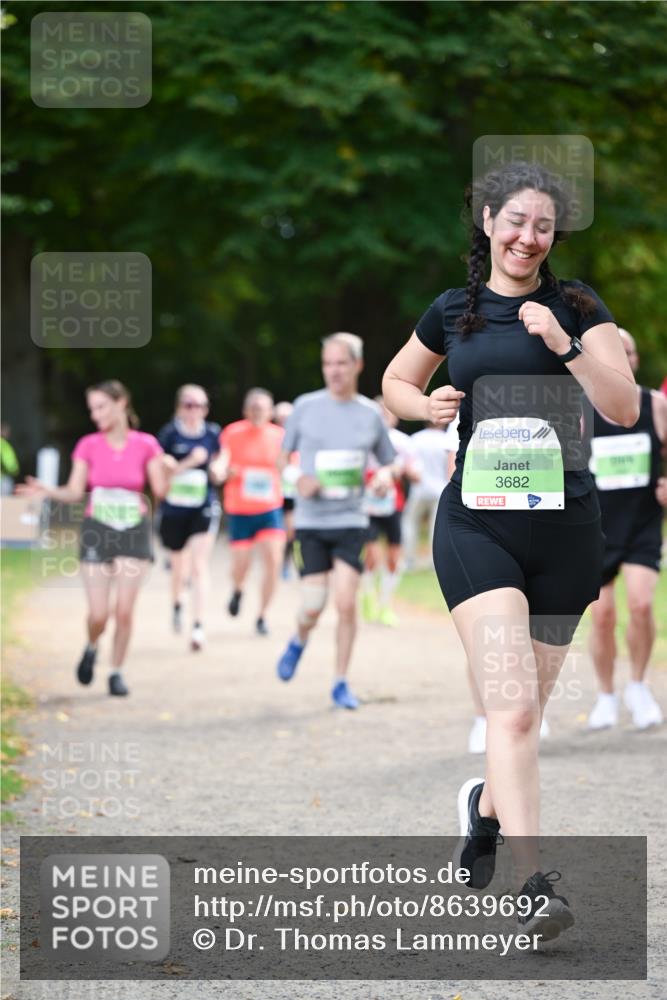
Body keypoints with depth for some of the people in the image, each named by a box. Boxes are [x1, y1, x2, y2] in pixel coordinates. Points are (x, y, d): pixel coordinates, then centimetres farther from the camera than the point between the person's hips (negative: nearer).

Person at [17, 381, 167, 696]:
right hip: (97, 531, 0)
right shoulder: (88, 446, -2)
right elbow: (75, 492, -3)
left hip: (134, 531, 0)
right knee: (99, 614, -5)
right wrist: (47, 491, -21)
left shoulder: (146, 445, -4)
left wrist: (165, 470, -27)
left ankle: (116, 672, 11)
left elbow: (160, 490, -6)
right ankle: (91, 648, 28)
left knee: (124, 610, -6)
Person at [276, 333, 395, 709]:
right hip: (311, 521, 0)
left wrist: (385, 476, -8)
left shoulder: (370, 414, 3)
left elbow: (388, 462, 15)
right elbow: (282, 457, 9)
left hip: (351, 521, 0)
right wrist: (298, 482, -11)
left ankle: (341, 683, 4)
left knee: (346, 603, -9)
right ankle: (299, 641, 31)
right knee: (313, 607, -4)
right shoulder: (306, 407, 0)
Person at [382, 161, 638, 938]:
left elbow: (624, 408, -3)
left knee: (524, 711, 12)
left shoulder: (577, 306, 5)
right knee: (512, 707, -17)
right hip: (477, 524, -1)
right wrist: (426, 405, 1)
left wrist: (566, 344, -16)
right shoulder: (453, 312, 8)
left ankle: (487, 803, 44)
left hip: (565, 527, 1)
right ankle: (534, 886, -23)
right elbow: (395, 383, 23)